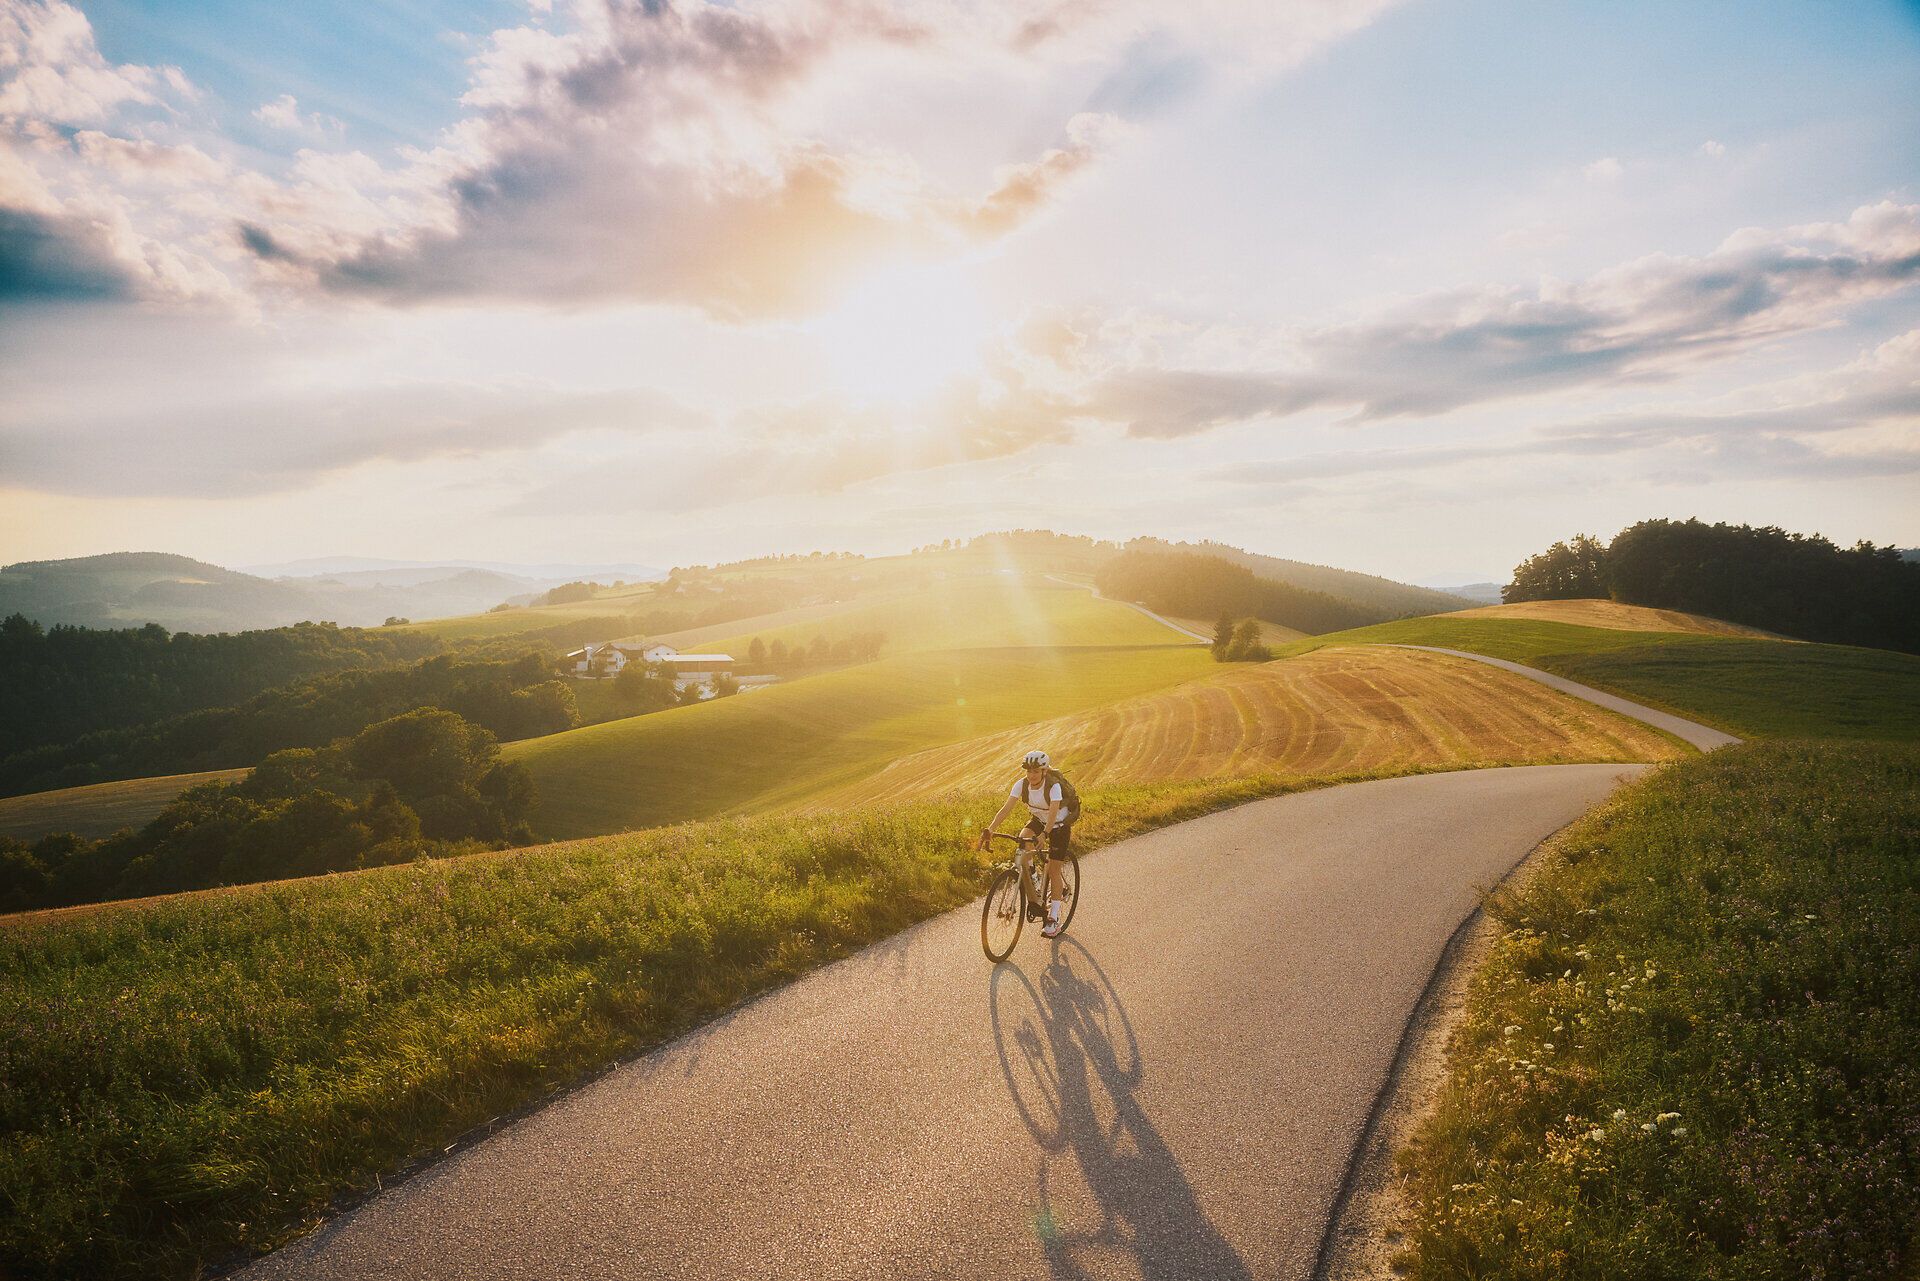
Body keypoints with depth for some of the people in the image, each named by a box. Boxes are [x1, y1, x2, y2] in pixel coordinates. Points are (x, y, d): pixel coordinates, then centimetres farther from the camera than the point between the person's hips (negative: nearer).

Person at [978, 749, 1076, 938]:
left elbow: (1053, 813, -43)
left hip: (1059, 825, -4)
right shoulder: (1021, 784, -19)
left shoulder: (1053, 786, -31)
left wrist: (1043, 834, -59)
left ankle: (1053, 918, 0)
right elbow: (1006, 808, -26)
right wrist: (989, 829, -38)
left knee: (1054, 871, -8)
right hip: (1038, 820, 4)